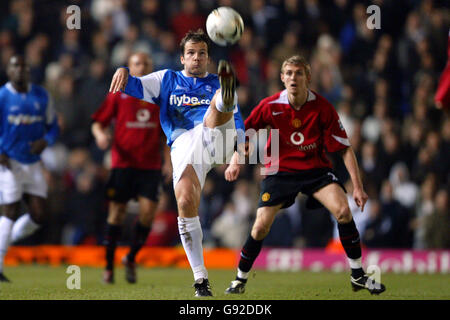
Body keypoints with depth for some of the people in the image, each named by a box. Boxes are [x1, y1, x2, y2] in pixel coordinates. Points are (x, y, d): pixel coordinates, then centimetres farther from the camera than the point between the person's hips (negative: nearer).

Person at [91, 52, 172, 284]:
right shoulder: (118, 95, 4)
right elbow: (98, 123, 5)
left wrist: (168, 161, 9)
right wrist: (100, 135, -18)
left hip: (150, 166, 2)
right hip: (123, 163, -2)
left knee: (148, 211, -10)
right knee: (117, 213, -2)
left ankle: (131, 259, 12)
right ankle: (109, 265, 10)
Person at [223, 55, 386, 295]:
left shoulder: (322, 108, -14)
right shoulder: (270, 106, -12)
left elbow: (344, 148, -10)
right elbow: (246, 132, 6)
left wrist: (357, 186, -14)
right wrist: (236, 161, -8)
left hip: (315, 169, 0)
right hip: (280, 170, 0)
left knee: (343, 210, -23)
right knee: (261, 226, -11)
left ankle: (358, 275, -10)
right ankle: (240, 280, 12)